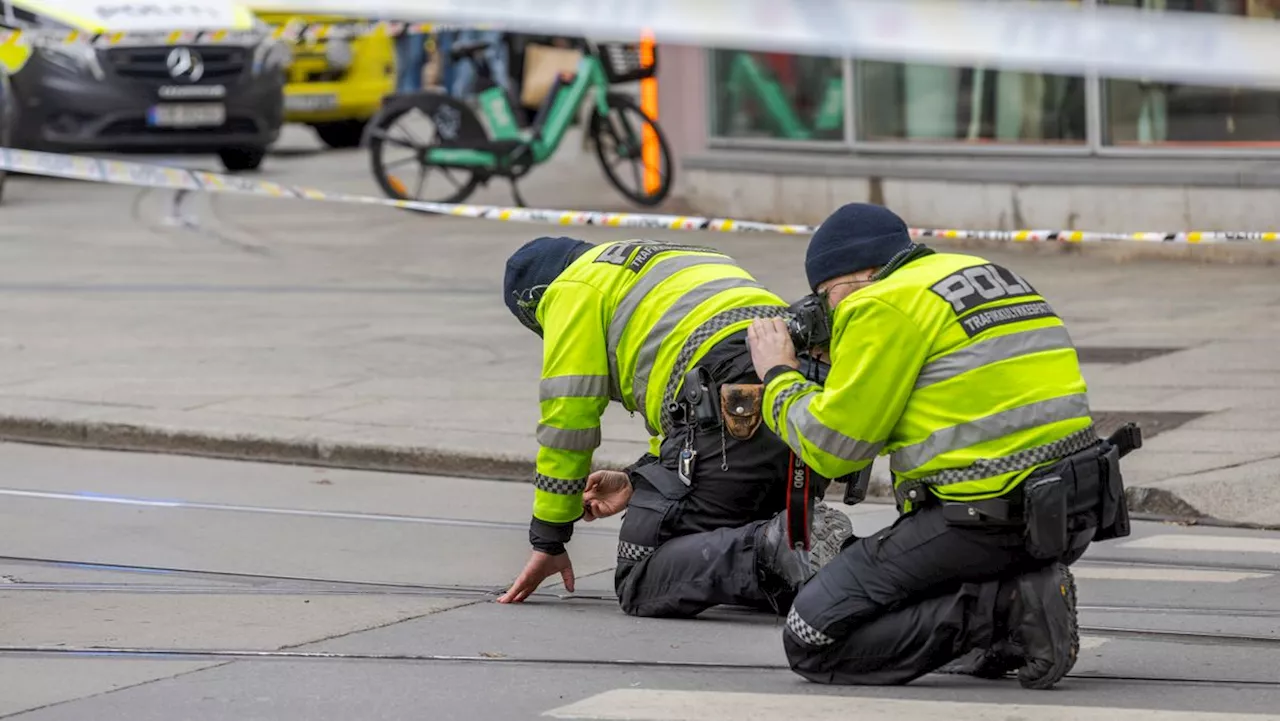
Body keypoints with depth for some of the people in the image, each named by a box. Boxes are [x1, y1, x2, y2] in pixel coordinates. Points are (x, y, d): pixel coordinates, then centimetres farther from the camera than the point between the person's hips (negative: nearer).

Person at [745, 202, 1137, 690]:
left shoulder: (885, 306, -6)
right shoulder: (987, 275, 20)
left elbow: (833, 447, -5)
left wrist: (779, 377, 12)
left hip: (986, 518, -9)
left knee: (812, 641, -4)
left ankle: (1002, 612, -12)